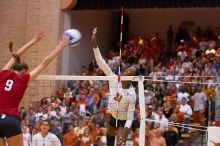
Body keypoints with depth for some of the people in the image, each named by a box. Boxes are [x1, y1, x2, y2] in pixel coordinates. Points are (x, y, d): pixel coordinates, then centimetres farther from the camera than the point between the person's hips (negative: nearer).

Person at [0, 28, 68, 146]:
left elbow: (15, 56, 28)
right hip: (11, 121, -3)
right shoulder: (23, 79, 5)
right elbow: (44, 63, 12)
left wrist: (34, 40, 35)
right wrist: (60, 46, 21)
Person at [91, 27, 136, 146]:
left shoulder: (132, 94, -22)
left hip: (123, 122, -5)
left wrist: (124, 134, -32)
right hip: (112, 119, 5)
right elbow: (101, 62, -21)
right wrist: (94, 44, -31)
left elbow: (130, 117, -20)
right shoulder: (114, 79, -13)